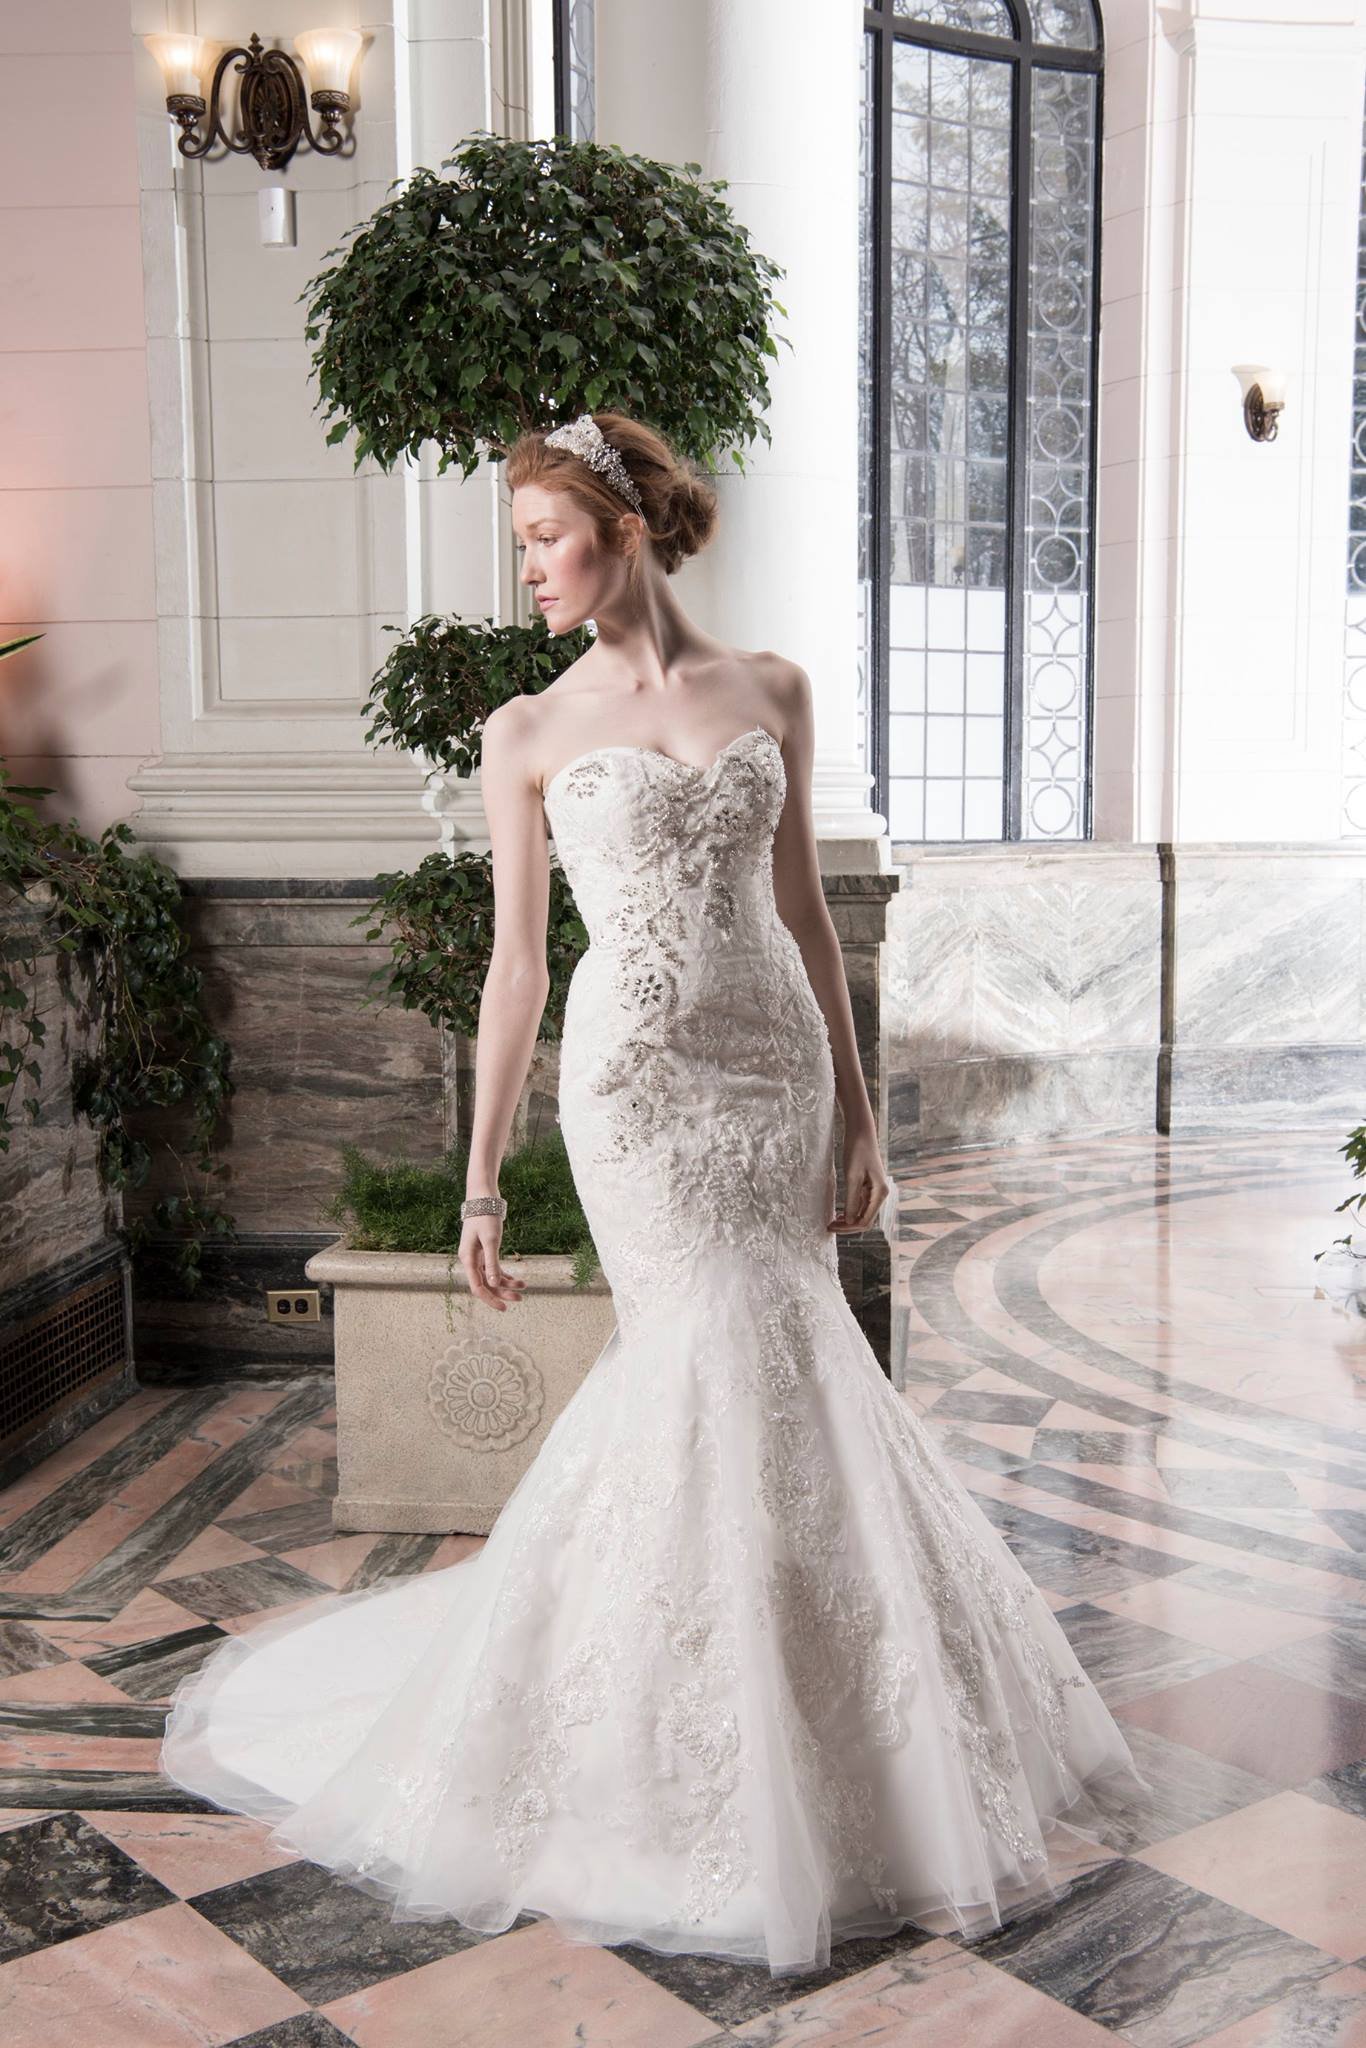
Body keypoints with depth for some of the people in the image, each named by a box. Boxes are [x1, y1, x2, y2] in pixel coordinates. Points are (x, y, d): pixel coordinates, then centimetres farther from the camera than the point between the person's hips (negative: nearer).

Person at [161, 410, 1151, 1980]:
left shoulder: (772, 691, 8)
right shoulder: (530, 731, 2)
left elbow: (805, 913, 10)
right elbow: (514, 962, 2)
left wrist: (856, 1112, 8)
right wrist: (481, 1178, 1)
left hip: (775, 1063, 3)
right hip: (638, 1076, -3)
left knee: (706, 1367, 7)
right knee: (740, 1370, -5)